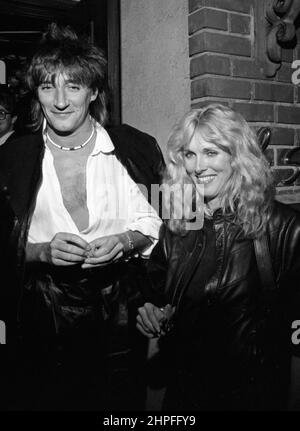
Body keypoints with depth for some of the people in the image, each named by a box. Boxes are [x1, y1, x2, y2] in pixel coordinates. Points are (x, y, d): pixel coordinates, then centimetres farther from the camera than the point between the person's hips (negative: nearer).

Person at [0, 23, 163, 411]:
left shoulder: (134, 148, -4)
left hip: (119, 311, 0)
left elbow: (158, 225, 2)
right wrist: (43, 250, -17)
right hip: (42, 320, 1)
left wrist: (126, 241, -17)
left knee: (120, 401, 13)